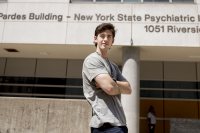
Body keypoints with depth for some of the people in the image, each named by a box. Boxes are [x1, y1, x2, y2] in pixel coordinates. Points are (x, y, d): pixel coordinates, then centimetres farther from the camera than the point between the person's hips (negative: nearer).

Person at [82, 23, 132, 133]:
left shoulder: (113, 66, 21)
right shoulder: (92, 60, -6)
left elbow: (128, 89, 10)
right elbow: (109, 87, -18)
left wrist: (112, 83, -9)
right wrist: (119, 86, 5)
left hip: (118, 122, 8)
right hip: (107, 124, -8)